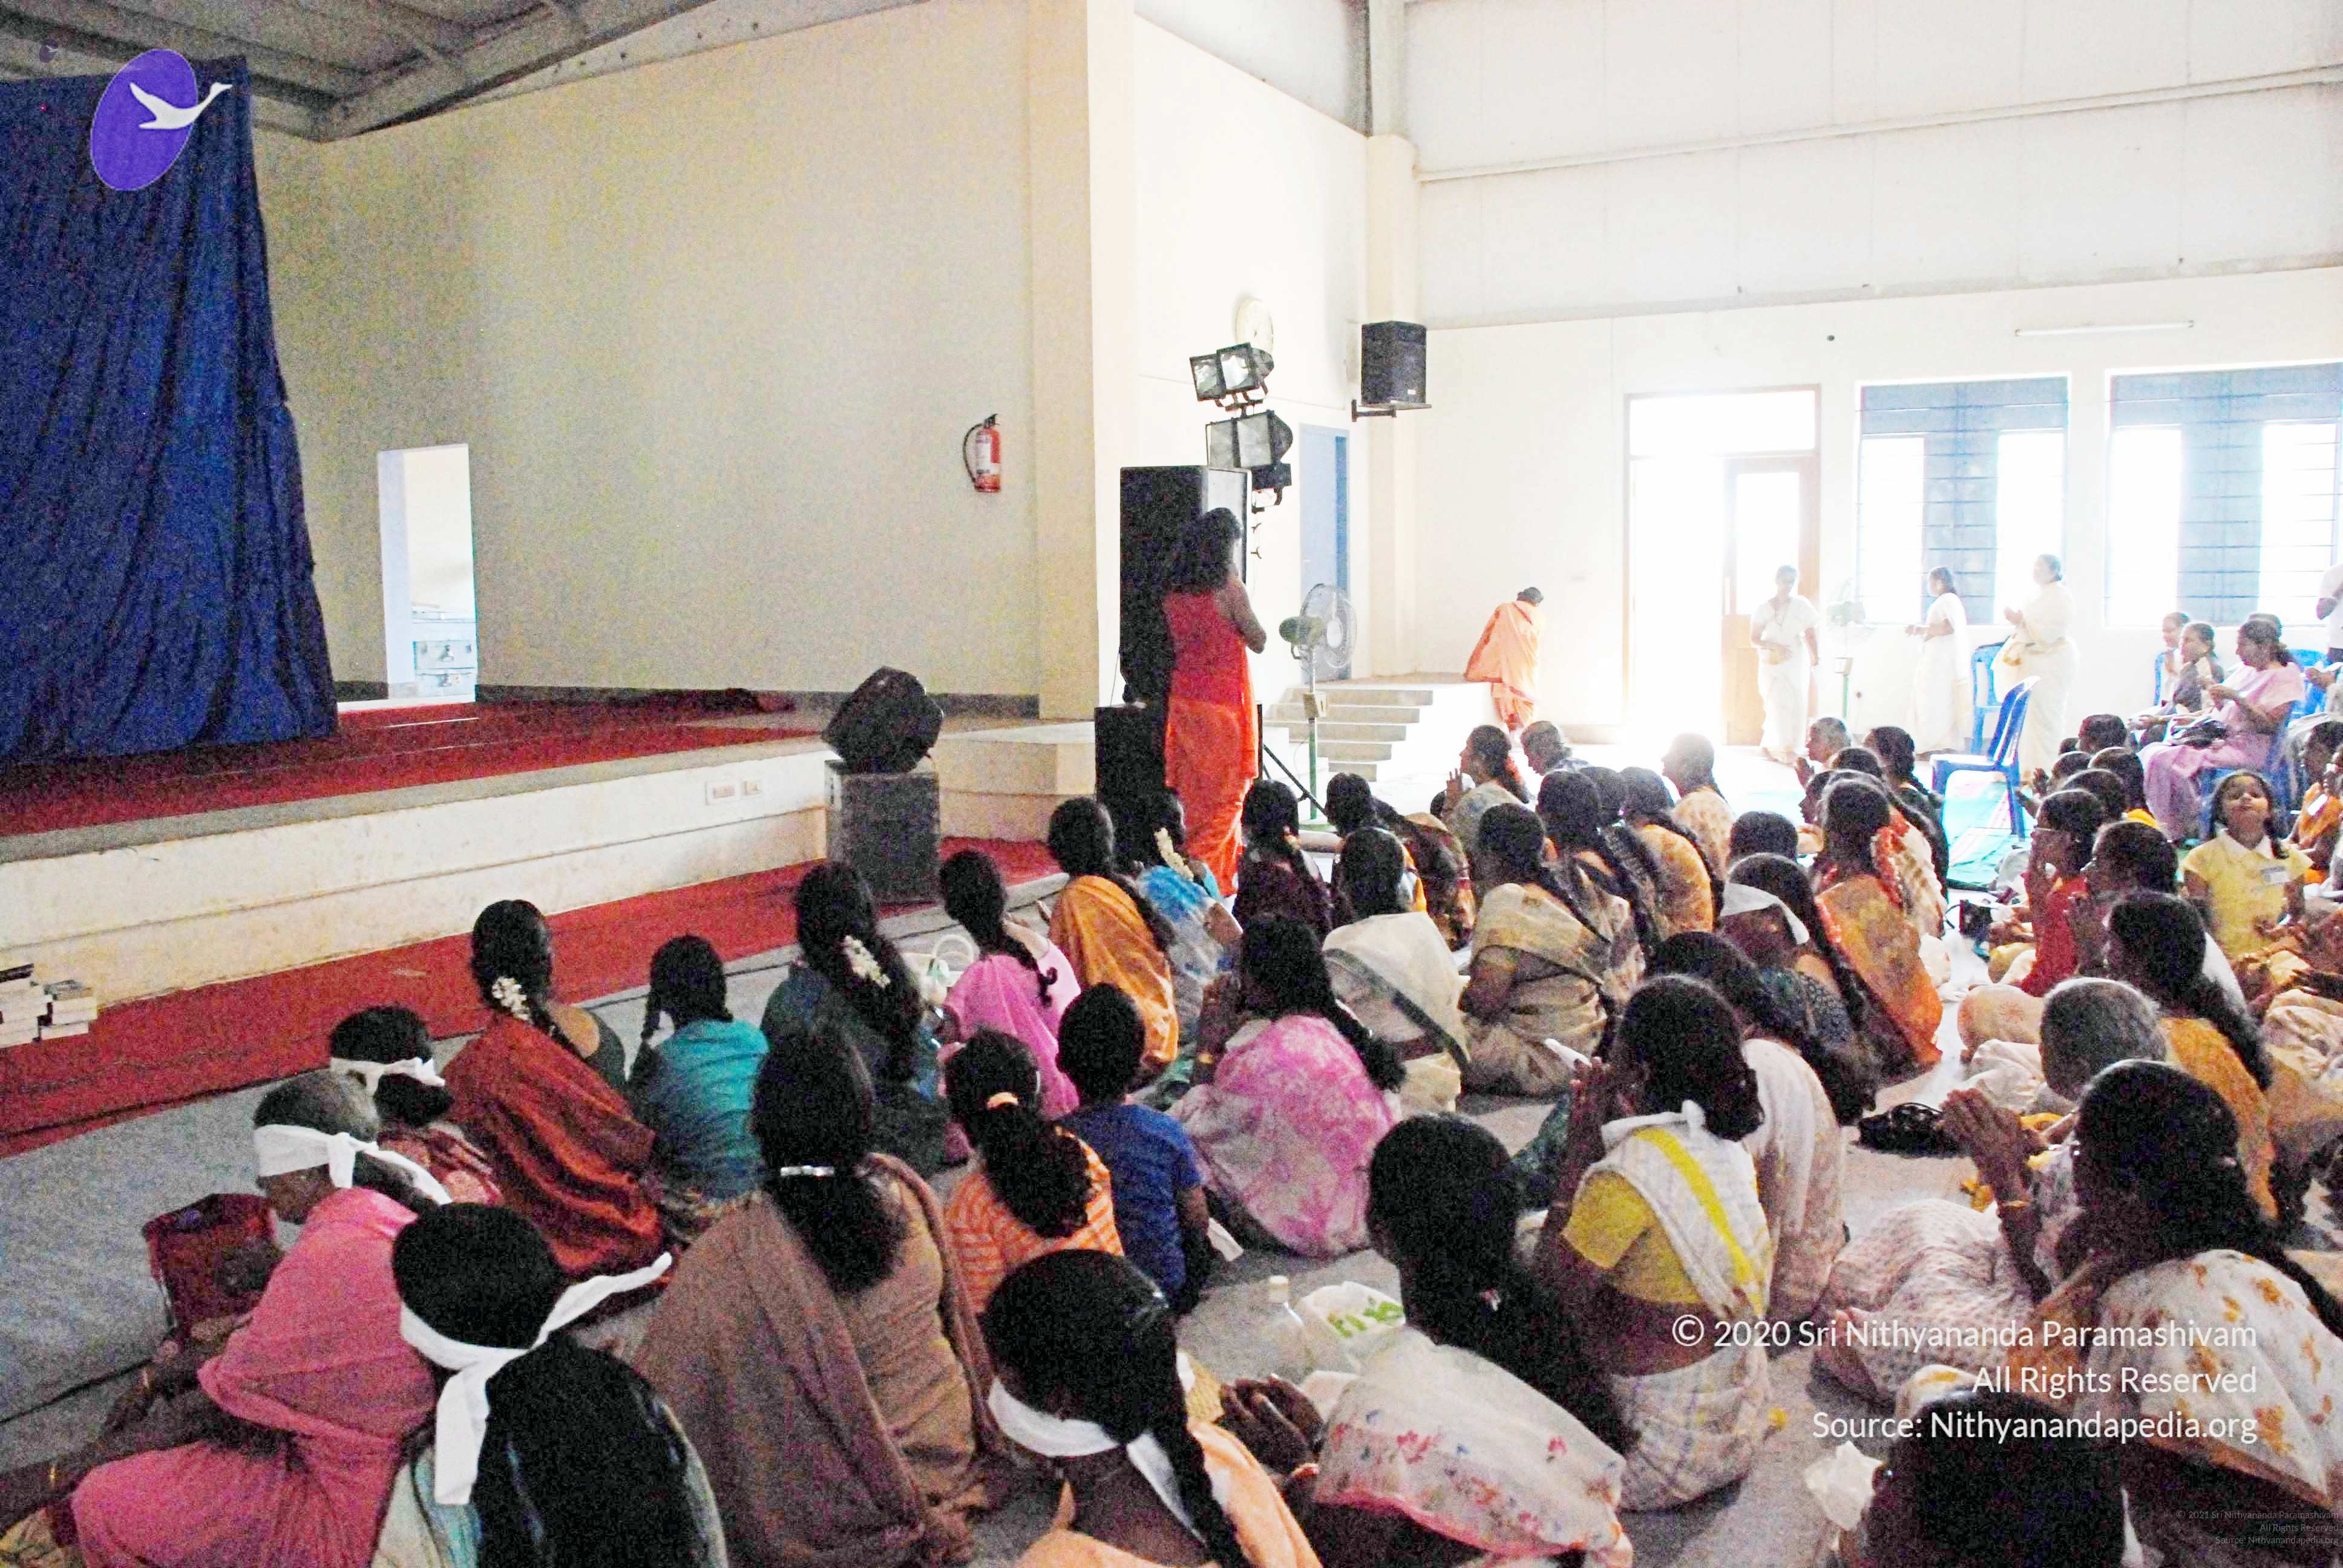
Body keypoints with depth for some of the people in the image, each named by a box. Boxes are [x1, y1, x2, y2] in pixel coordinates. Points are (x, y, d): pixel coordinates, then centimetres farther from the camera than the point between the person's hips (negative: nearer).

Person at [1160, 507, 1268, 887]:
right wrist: (1238, 582, -1)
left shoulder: (1173, 589, 5)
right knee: (1226, 792, 2)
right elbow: (1258, 642, -6)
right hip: (1223, 702, -6)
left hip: (1183, 698, 6)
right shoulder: (1228, 587, -12)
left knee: (1192, 788, 13)